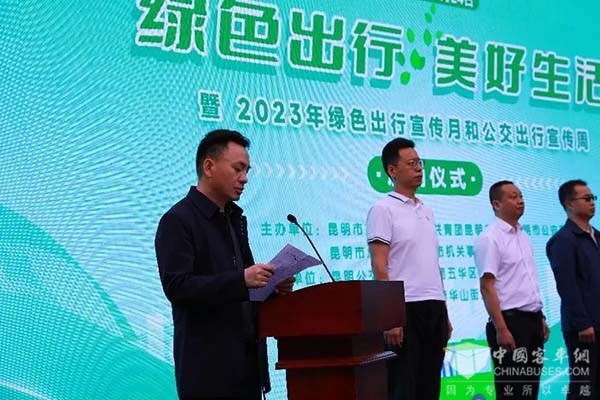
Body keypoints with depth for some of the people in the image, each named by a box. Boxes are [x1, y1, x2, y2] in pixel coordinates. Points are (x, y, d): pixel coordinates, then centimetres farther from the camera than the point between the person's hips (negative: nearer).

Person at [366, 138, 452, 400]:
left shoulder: (427, 211, 17)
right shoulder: (383, 210, -5)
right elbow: (379, 266, -12)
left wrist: (444, 313, 15)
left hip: (434, 308, 7)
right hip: (404, 308, -7)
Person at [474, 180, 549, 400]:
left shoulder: (523, 235, 14)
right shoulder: (490, 238, -11)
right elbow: (487, 287, -16)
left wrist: (541, 319, 16)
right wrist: (501, 329, -21)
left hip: (532, 321, 8)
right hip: (510, 321, -8)